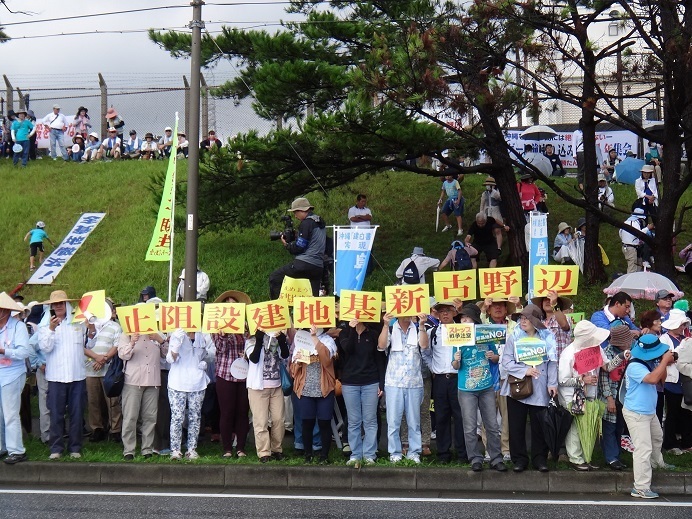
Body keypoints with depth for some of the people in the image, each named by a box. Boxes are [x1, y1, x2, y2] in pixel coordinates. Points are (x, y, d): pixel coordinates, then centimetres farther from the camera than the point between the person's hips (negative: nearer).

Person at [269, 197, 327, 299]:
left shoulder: (307, 223, -9)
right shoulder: (320, 222, 17)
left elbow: (299, 248, -11)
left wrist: (287, 245, 6)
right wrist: (293, 240, 18)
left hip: (305, 264, -8)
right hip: (319, 266, 8)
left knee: (274, 277, 0)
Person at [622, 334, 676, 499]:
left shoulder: (651, 363, 3)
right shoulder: (635, 367, -26)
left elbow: (661, 380, 9)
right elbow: (652, 379, -39)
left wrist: (665, 364, -7)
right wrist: (664, 361, -29)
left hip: (649, 411, 10)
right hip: (636, 414, -10)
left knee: (657, 437, 31)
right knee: (643, 449, -12)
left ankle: (657, 462, 59)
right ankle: (640, 488, -9)